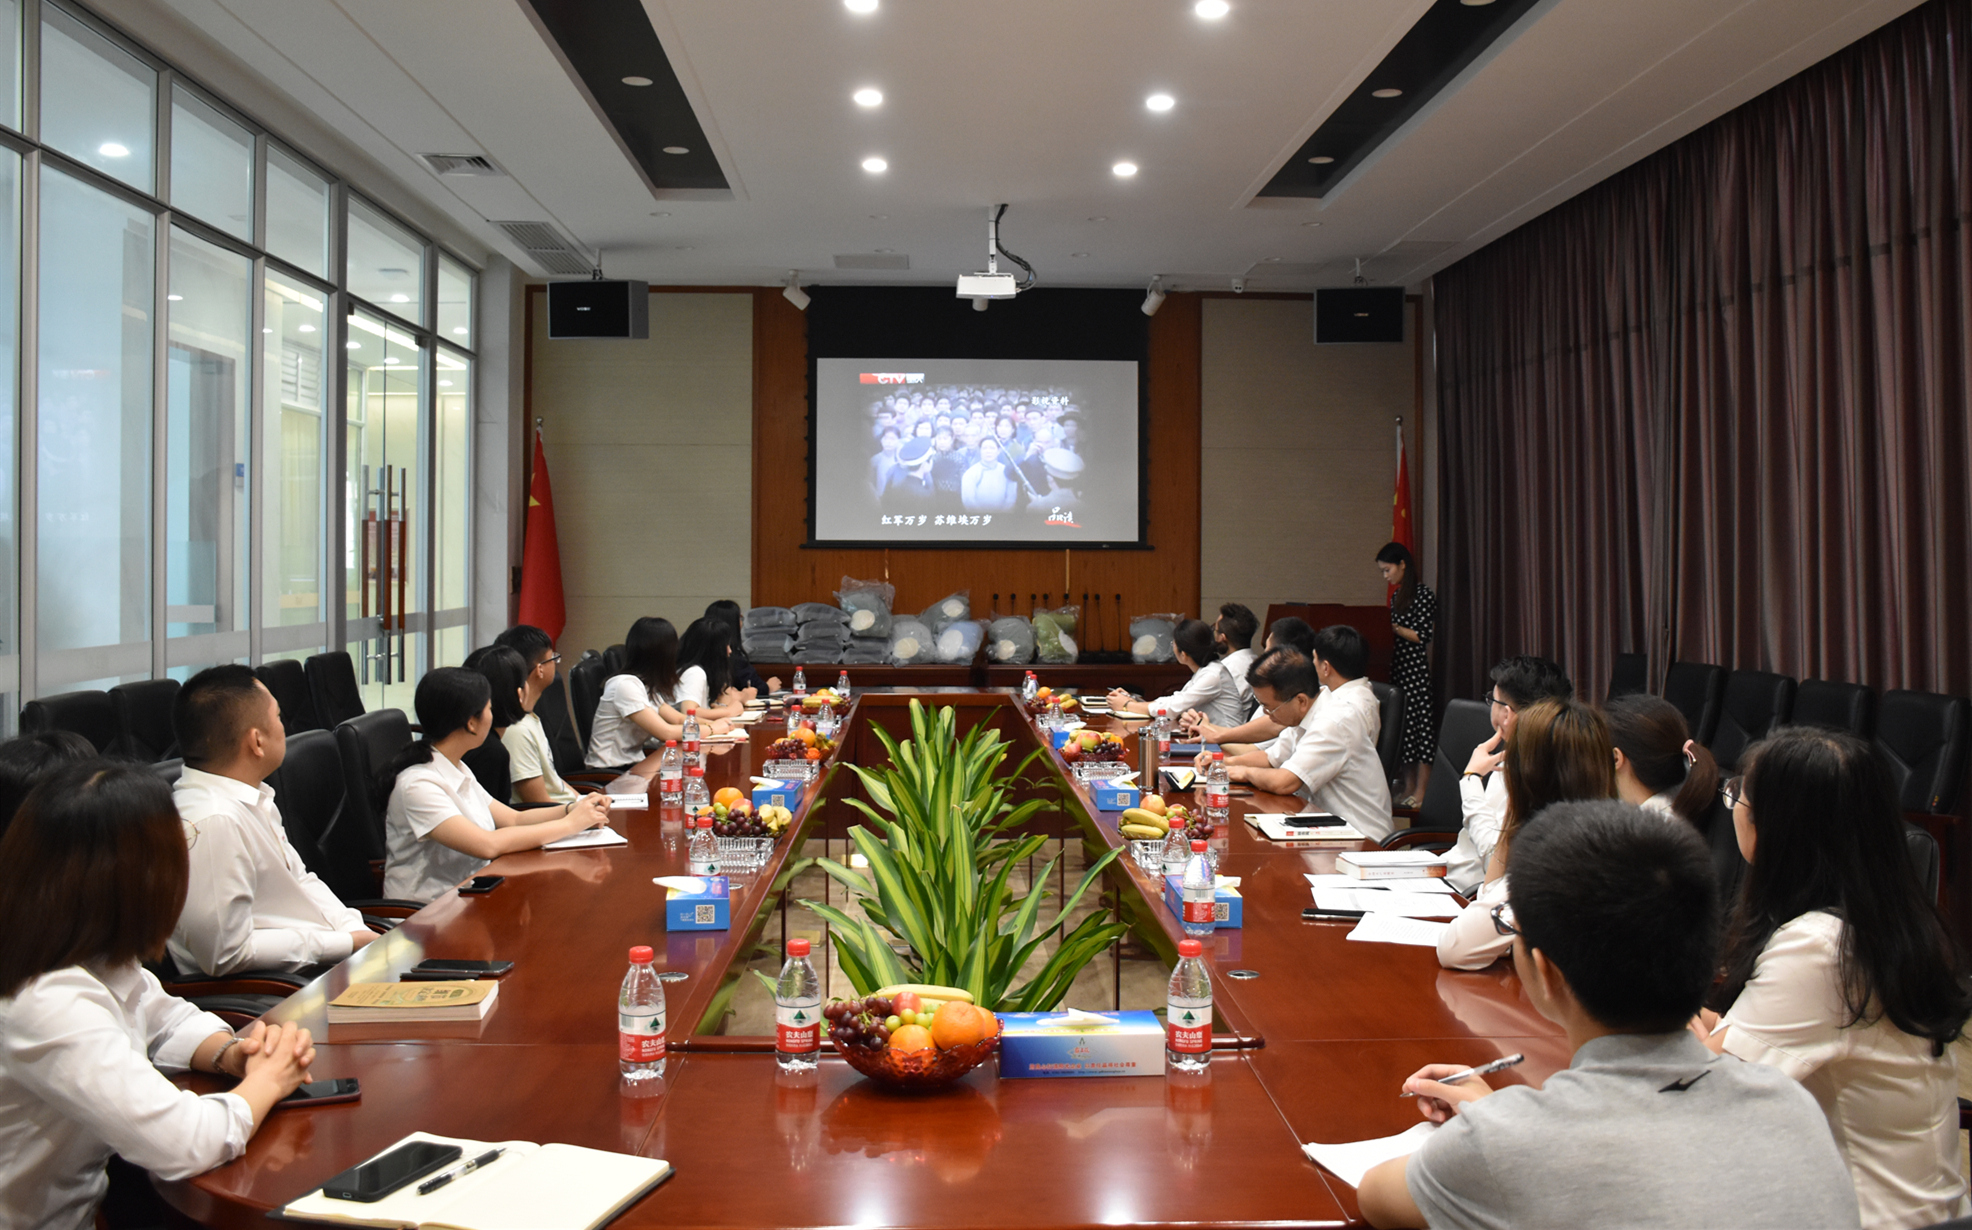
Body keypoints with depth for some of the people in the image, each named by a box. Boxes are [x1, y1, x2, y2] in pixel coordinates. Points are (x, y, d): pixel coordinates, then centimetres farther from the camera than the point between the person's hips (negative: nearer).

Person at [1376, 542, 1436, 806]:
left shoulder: (1424, 594, -9)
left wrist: (1394, 628, -18)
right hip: (1397, 666, 8)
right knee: (1402, 724, 8)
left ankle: (1421, 790, -4)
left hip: (1417, 667, -8)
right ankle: (1408, 786, 14)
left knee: (1419, 723, -6)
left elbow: (1423, 636, -14)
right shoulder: (1396, 595, 16)